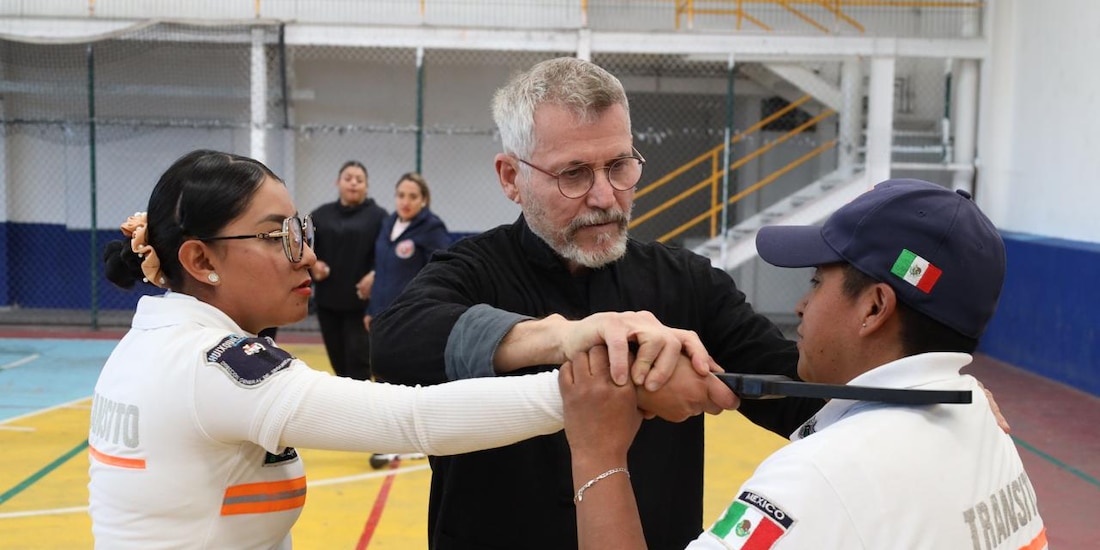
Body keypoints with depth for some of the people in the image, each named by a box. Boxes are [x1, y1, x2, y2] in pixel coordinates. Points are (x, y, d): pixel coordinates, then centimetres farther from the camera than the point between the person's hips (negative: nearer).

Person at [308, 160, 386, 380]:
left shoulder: (377, 215, 1)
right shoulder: (321, 215, 10)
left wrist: (375, 275, -22)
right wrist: (312, 265, -7)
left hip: (363, 301, -4)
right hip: (328, 299, 4)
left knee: (358, 359, -5)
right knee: (338, 360, 12)